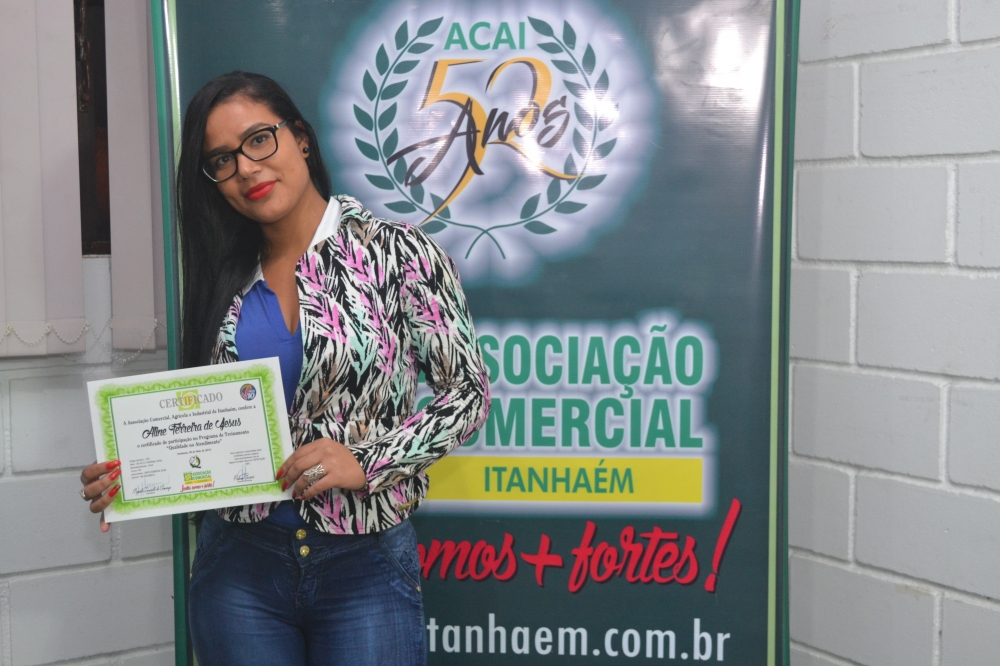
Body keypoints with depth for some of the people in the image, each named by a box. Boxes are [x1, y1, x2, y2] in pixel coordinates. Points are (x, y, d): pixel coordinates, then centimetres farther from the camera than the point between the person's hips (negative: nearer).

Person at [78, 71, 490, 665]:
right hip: (239, 564, 4)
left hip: (365, 563, -3)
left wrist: (368, 460, -17)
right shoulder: (226, 281, 6)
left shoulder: (396, 250, -6)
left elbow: (467, 392, -5)